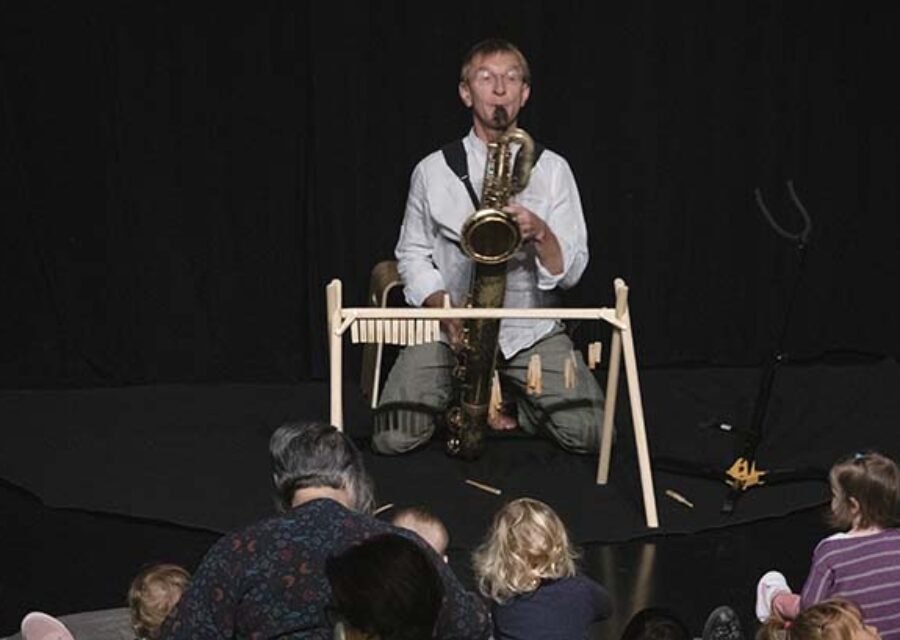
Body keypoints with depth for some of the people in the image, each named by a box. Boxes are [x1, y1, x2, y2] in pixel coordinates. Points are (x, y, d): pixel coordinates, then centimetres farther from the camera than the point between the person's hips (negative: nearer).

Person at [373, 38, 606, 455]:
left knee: (590, 434, -20)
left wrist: (540, 232, -21)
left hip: (531, 330, 0)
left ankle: (505, 399, 9)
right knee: (393, 438, -20)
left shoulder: (552, 169, 3)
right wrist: (445, 309, -12)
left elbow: (571, 271, 0)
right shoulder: (433, 170, 3)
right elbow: (412, 254, 7)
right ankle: (456, 392, 11)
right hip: (448, 328, 0)